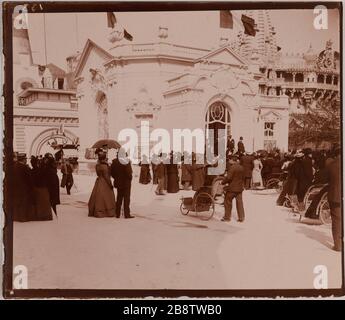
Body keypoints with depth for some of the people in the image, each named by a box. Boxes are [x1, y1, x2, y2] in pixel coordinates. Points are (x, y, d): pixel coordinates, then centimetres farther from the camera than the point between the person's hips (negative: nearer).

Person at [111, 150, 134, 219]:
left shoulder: (114, 162, -2)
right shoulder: (126, 162, -17)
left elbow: (112, 172, 2)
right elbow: (129, 172, -17)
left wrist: (116, 178, 13)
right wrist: (130, 177, 2)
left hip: (118, 182, 5)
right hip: (126, 182, -5)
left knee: (119, 198, 15)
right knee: (126, 198, 2)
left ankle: (118, 214, 18)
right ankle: (127, 214, 2)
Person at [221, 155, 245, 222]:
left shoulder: (232, 167, -17)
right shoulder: (241, 168, 8)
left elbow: (228, 178, -21)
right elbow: (243, 178, 16)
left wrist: (222, 182, -8)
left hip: (232, 188, -7)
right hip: (239, 188, 7)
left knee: (227, 201, 6)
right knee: (239, 202, 10)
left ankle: (227, 217, 12)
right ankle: (241, 217, 11)